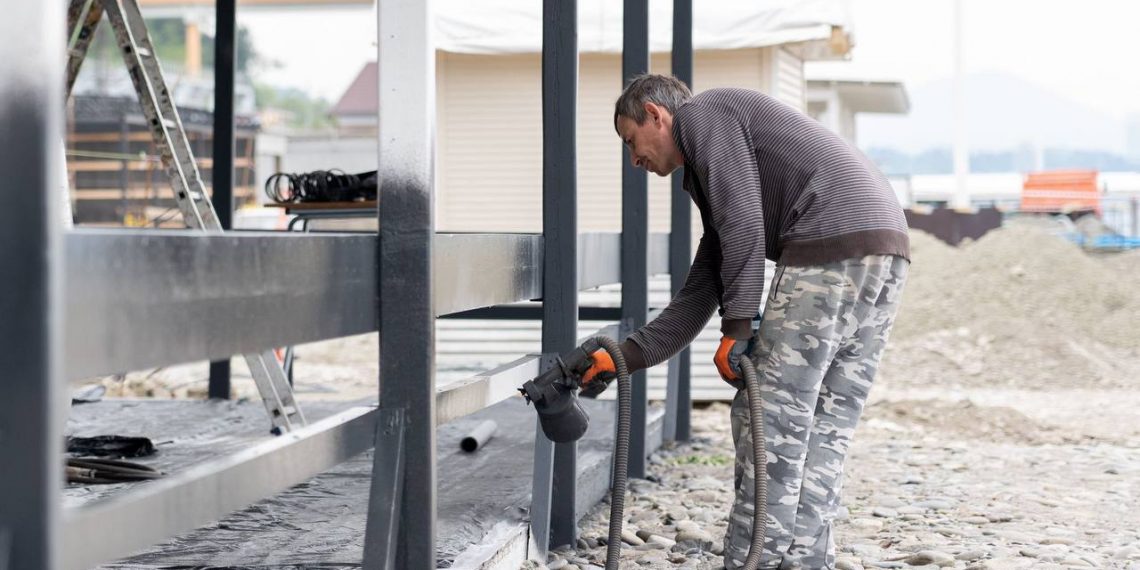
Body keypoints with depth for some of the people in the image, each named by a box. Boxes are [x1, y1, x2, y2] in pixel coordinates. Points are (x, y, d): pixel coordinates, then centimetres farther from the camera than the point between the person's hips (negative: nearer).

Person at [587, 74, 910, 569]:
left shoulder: (700, 115, 6)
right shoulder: (710, 177, 32)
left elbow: (743, 226, -8)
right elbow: (700, 292, 31)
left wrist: (737, 328, -7)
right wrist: (629, 355, 28)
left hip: (833, 239, -10)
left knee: (770, 425, -3)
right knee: (823, 431, 11)